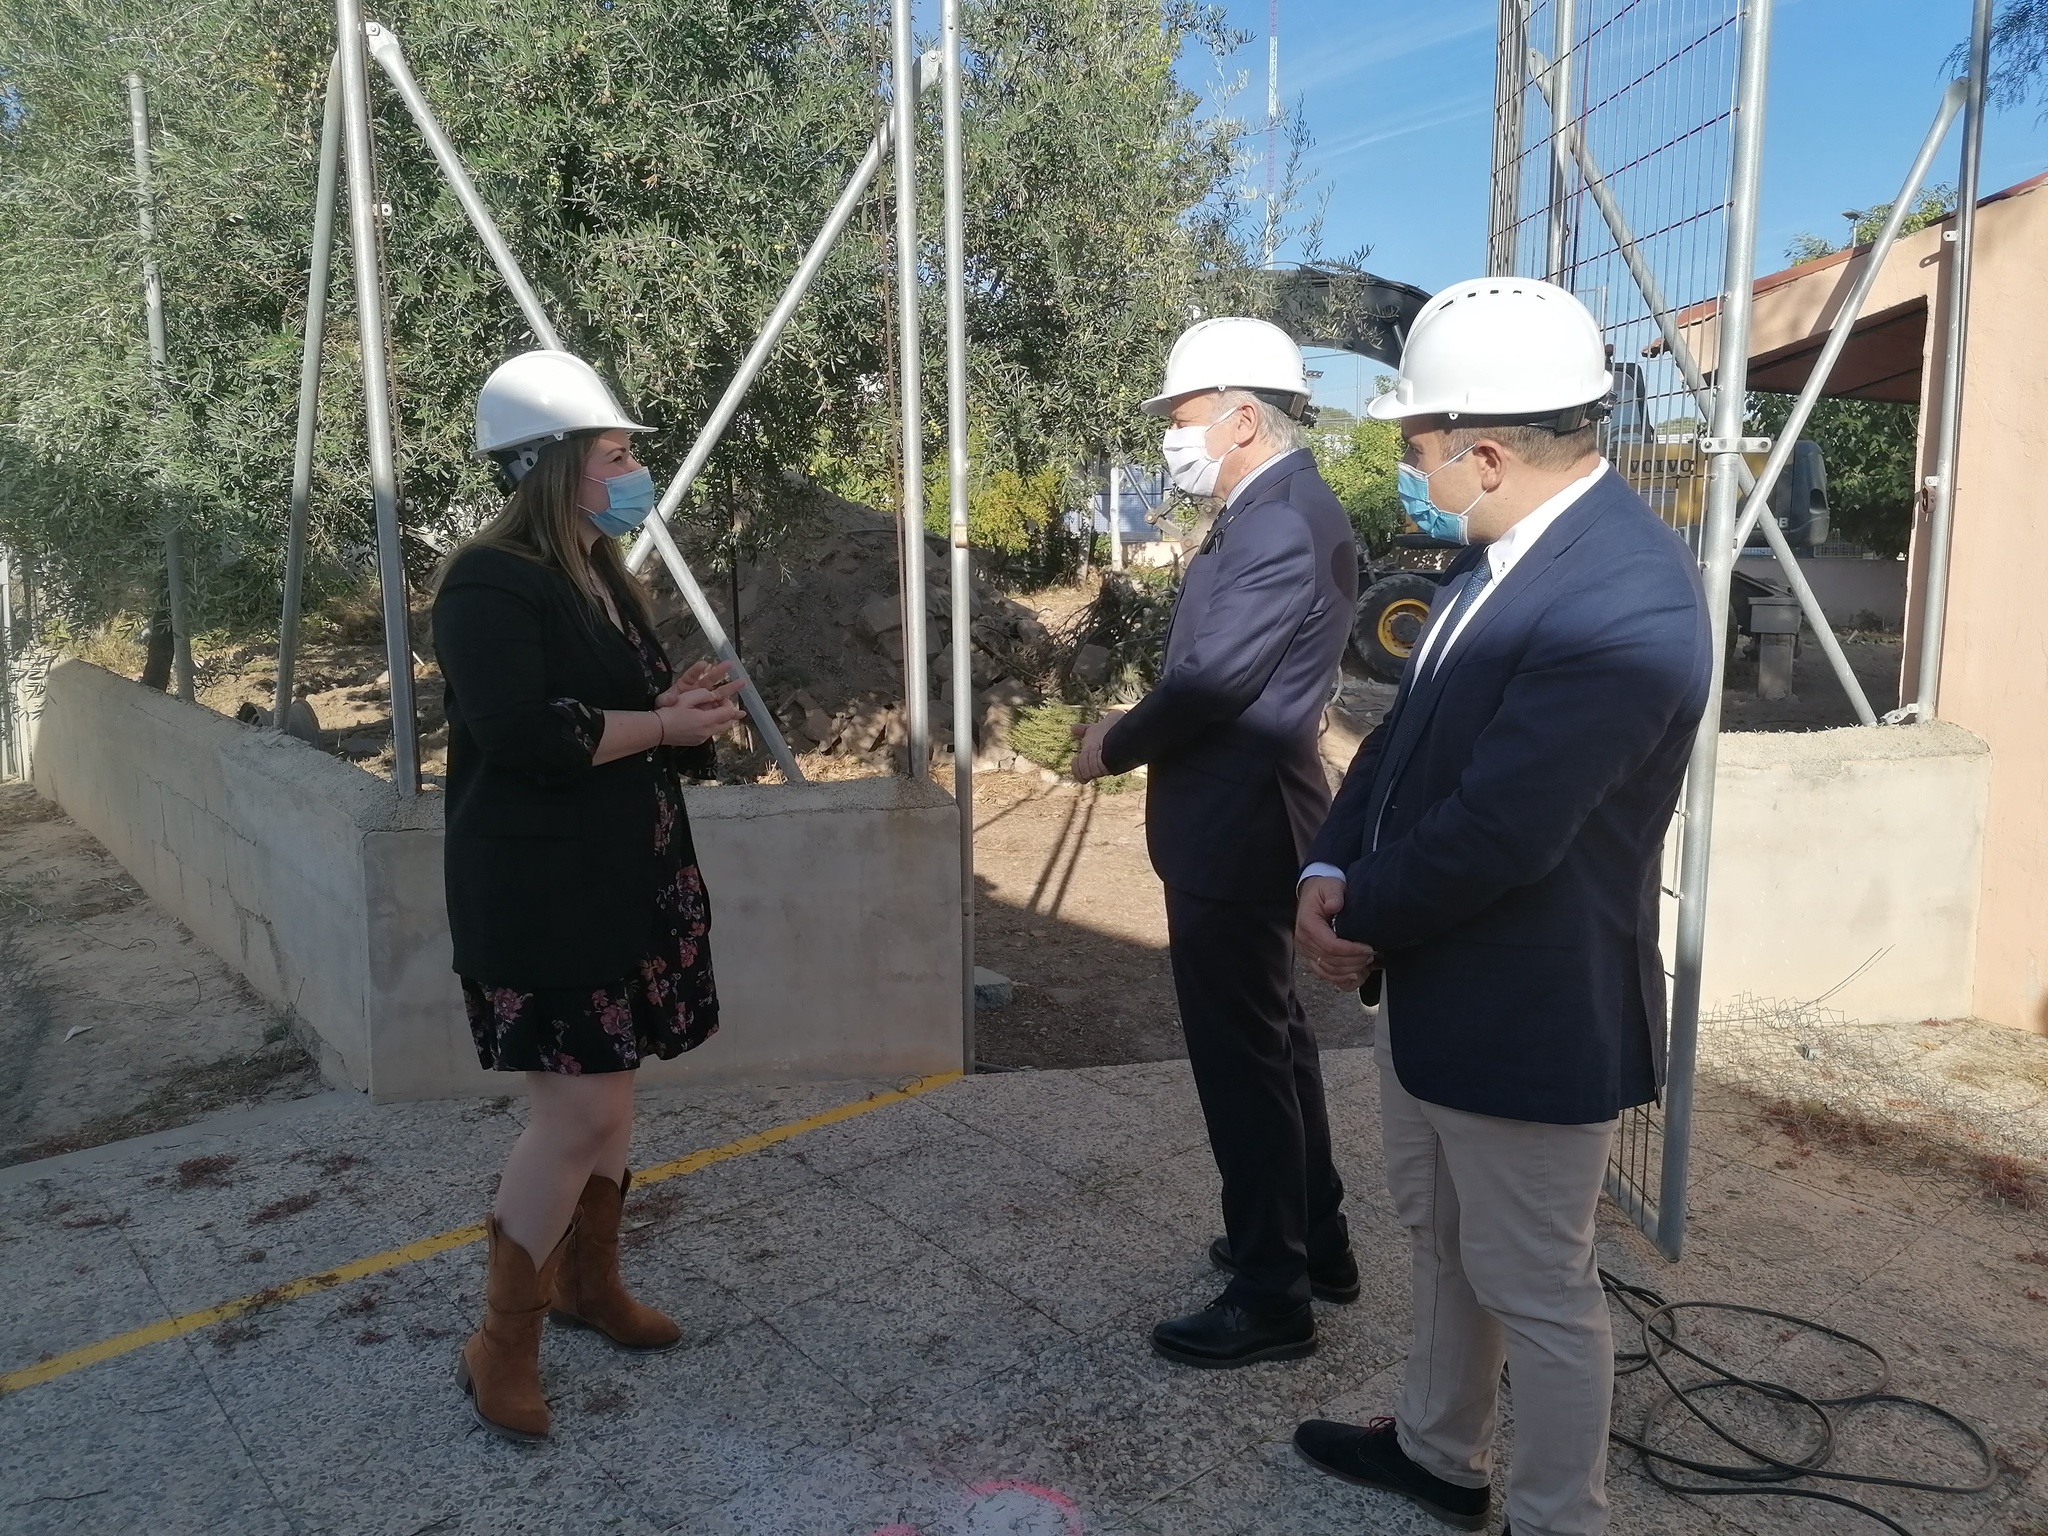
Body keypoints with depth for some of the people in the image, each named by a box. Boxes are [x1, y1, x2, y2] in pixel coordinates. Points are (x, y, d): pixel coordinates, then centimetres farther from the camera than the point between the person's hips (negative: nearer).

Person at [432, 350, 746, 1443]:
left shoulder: (601, 580, 14)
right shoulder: (489, 583, -14)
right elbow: (524, 734, -26)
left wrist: (679, 702, -2)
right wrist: (664, 723, -17)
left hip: (623, 878, 9)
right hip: (540, 893, -9)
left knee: (608, 1090, 16)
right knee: (582, 1111, -7)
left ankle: (588, 1281, 34)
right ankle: (500, 1344, 11)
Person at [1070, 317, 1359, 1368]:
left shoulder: (1281, 524, -20)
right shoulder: (1274, 511, 12)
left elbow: (1213, 679, -24)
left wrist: (1112, 747, -9)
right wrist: (1139, 732, 3)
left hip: (1236, 829, -11)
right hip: (1241, 818, 11)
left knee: (1240, 1057, 1)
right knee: (1271, 1039, 20)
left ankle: (1271, 1297, 16)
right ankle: (1313, 1242, 36)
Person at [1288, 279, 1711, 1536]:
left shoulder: (1628, 595, -28)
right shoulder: (1509, 549, 2)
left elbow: (1499, 831, -29)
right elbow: (1410, 726, 7)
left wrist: (1361, 912, -12)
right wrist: (1332, 873, -7)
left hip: (1529, 1016, -9)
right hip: (1433, 985, 9)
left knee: (1537, 1290, 11)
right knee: (1443, 1237, 25)